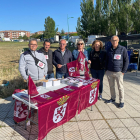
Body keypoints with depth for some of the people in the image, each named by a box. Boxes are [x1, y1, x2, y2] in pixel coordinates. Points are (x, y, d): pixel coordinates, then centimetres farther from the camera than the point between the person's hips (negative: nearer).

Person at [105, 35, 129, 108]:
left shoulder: (123, 49, -4)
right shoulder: (109, 50, 8)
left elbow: (126, 61, -3)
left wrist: (123, 71, -7)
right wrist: (107, 69, 9)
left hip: (118, 72, -4)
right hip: (109, 72, 4)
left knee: (120, 87, 4)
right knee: (111, 86, 14)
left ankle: (121, 101, 17)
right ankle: (113, 98, 31)